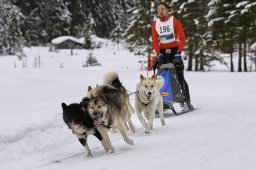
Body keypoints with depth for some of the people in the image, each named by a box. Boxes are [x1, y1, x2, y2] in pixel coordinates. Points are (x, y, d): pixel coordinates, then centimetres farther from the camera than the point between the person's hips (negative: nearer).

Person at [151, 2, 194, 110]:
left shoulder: (175, 21, -6)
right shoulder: (155, 24, 5)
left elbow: (182, 39, -10)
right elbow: (155, 41, 2)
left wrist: (178, 53, -20)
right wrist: (159, 54, -13)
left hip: (174, 50, -3)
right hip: (163, 52, 3)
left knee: (180, 77, -7)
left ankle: (187, 101, -1)